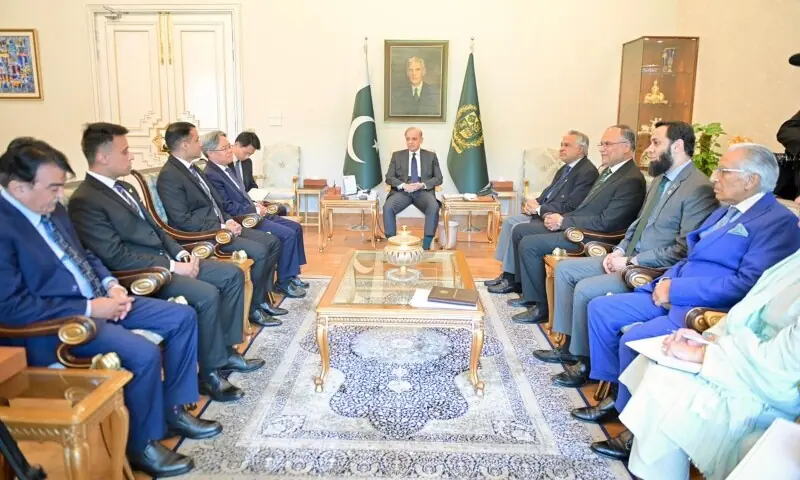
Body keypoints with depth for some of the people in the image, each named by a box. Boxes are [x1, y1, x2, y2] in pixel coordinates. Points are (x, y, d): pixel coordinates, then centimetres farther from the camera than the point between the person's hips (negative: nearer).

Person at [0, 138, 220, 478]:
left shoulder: (50, 208, 7)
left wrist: (111, 284, 0)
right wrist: (89, 308, -21)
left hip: (98, 300, 9)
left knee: (183, 317, 2)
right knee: (143, 353, -28)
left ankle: (172, 409, 15)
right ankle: (141, 445, -3)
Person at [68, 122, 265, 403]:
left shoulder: (123, 188, 14)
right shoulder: (84, 201, -15)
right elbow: (116, 257, -21)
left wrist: (180, 253, 2)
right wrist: (171, 266, -20)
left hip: (165, 259, 10)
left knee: (232, 274, 1)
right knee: (207, 294, -27)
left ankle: (226, 350, 8)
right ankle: (211, 373, -10)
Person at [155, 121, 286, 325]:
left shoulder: (192, 168, 14)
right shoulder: (169, 175, -15)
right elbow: (183, 221, -20)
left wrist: (229, 220, 2)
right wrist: (222, 228, -18)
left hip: (220, 226, 10)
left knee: (272, 242, 3)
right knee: (259, 251, -23)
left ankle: (262, 298, 10)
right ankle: (254, 308, -6)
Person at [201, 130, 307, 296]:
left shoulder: (229, 166, 12)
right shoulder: (211, 175, -17)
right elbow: (227, 207, -21)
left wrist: (256, 205, 3)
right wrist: (255, 211, -14)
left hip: (251, 213, 10)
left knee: (296, 227, 8)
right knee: (288, 234, -19)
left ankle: (291, 275, 14)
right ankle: (283, 282, -5)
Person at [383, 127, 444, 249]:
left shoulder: (431, 156, 13)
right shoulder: (397, 155, 13)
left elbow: (438, 179, 7)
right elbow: (389, 177, 6)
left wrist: (422, 185, -13)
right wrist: (403, 185, -15)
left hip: (423, 191, 0)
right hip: (402, 191, 1)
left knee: (434, 207, -33)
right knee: (387, 207, -30)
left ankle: (426, 245, -28)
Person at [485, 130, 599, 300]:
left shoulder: (587, 172, -16)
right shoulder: (566, 168, 14)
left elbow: (571, 206, -24)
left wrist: (539, 209, -19)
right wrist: (535, 203, -1)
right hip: (543, 213, 10)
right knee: (510, 221, 3)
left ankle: (511, 278, -7)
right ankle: (507, 272, 4)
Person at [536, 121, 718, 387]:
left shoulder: (699, 188, -18)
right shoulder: (660, 179, 13)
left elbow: (682, 251, -22)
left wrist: (631, 261, -19)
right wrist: (619, 251, 3)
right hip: (629, 259, 10)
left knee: (586, 289, -23)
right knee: (565, 268, 4)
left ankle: (585, 361, -2)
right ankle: (569, 345, 12)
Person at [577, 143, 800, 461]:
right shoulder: (724, 211, 18)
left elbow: (748, 285, -23)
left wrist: (676, 289, -20)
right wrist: (666, 281, 1)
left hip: (708, 311, -9)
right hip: (673, 297, 10)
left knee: (634, 339, -27)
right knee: (600, 308, 1)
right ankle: (617, 395, 8)